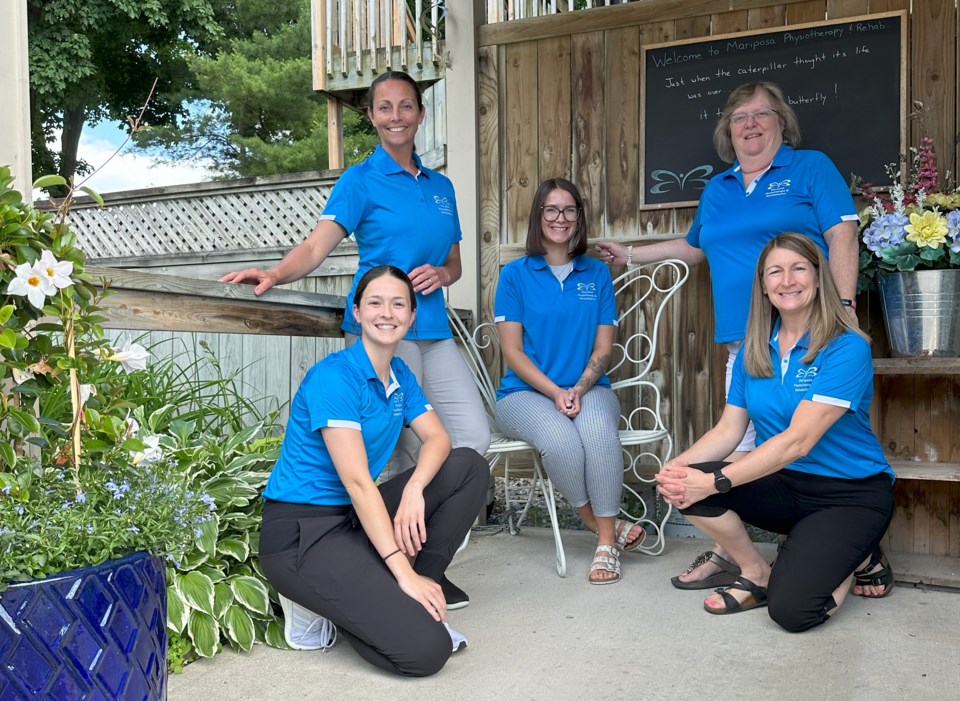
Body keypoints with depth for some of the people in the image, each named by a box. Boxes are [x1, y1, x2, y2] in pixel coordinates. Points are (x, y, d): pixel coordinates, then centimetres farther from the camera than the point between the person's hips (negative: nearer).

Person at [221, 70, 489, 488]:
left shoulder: (440, 186, 18)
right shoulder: (360, 180, 1)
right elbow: (317, 245, -12)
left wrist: (441, 273, -1)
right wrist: (275, 274, -31)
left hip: (433, 331, 5)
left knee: (474, 439, -2)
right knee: (410, 450, -2)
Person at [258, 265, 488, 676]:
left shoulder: (400, 375, 9)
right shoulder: (334, 376, -18)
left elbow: (437, 438, 2)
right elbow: (357, 481, -22)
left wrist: (413, 490, -20)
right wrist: (404, 573, -24)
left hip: (355, 518, 9)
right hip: (300, 534, -9)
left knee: (469, 466, 0)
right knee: (426, 648, -21)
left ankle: (420, 594, 1)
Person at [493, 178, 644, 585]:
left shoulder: (597, 274, 12)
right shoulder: (515, 274, 5)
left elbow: (603, 346, 8)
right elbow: (512, 350, -1)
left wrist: (579, 389, -12)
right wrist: (555, 392, -14)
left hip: (588, 390, 2)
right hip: (526, 392, -1)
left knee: (598, 429, -35)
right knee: (560, 438, -35)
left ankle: (607, 543, -22)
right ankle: (598, 521, -9)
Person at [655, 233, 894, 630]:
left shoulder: (847, 349, -17)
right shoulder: (754, 351, 3)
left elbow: (797, 441, -25)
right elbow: (727, 430, -2)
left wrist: (715, 482, -30)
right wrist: (677, 466, -22)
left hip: (851, 493, -5)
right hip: (784, 485, 5)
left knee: (790, 610, -22)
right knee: (685, 485, -22)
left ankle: (858, 556, 10)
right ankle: (756, 574, 2)